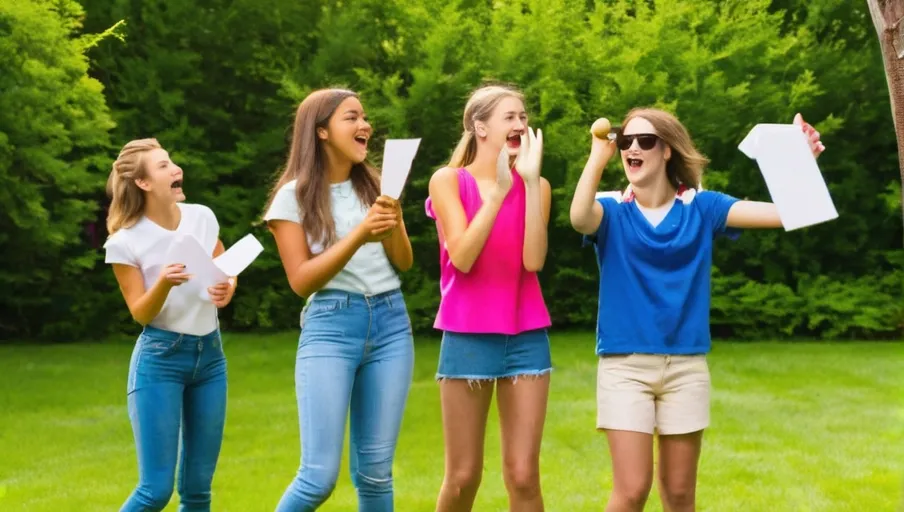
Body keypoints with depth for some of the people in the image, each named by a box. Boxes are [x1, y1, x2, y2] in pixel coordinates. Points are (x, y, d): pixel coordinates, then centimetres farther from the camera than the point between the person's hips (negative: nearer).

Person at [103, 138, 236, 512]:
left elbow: (228, 271, 14)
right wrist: (164, 283, -28)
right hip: (159, 358, -5)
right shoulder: (125, 241, -11)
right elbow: (141, 314, -9)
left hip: (210, 354, 5)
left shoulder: (202, 217, 1)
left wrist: (226, 290, -9)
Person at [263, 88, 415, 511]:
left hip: (391, 324, 4)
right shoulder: (294, 196, -3)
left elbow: (403, 263, 7)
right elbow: (302, 281, -9)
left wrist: (393, 226, -14)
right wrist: (359, 234, -19)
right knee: (320, 475, -11)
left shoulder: (376, 185, 11)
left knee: (375, 471, 6)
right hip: (330, 327, -4)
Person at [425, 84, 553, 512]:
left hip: (526, 337, 2)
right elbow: (462, 258, -14)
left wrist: (530, 180, -13)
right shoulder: (448, 181, -2)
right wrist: (499, 189, -15)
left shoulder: (535, 186, 5)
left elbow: (533, 260, -10)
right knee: (463, 477, 3)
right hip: (468, 337, -2)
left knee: (523, 475, 0)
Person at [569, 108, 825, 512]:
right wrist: (598, 156, -31)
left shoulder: (700, 207, 3)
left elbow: (781, 213, -9)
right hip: (624, 364, -2)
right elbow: (579, 218, -26)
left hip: (686, 365, 2)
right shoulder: (612, 211, 0)